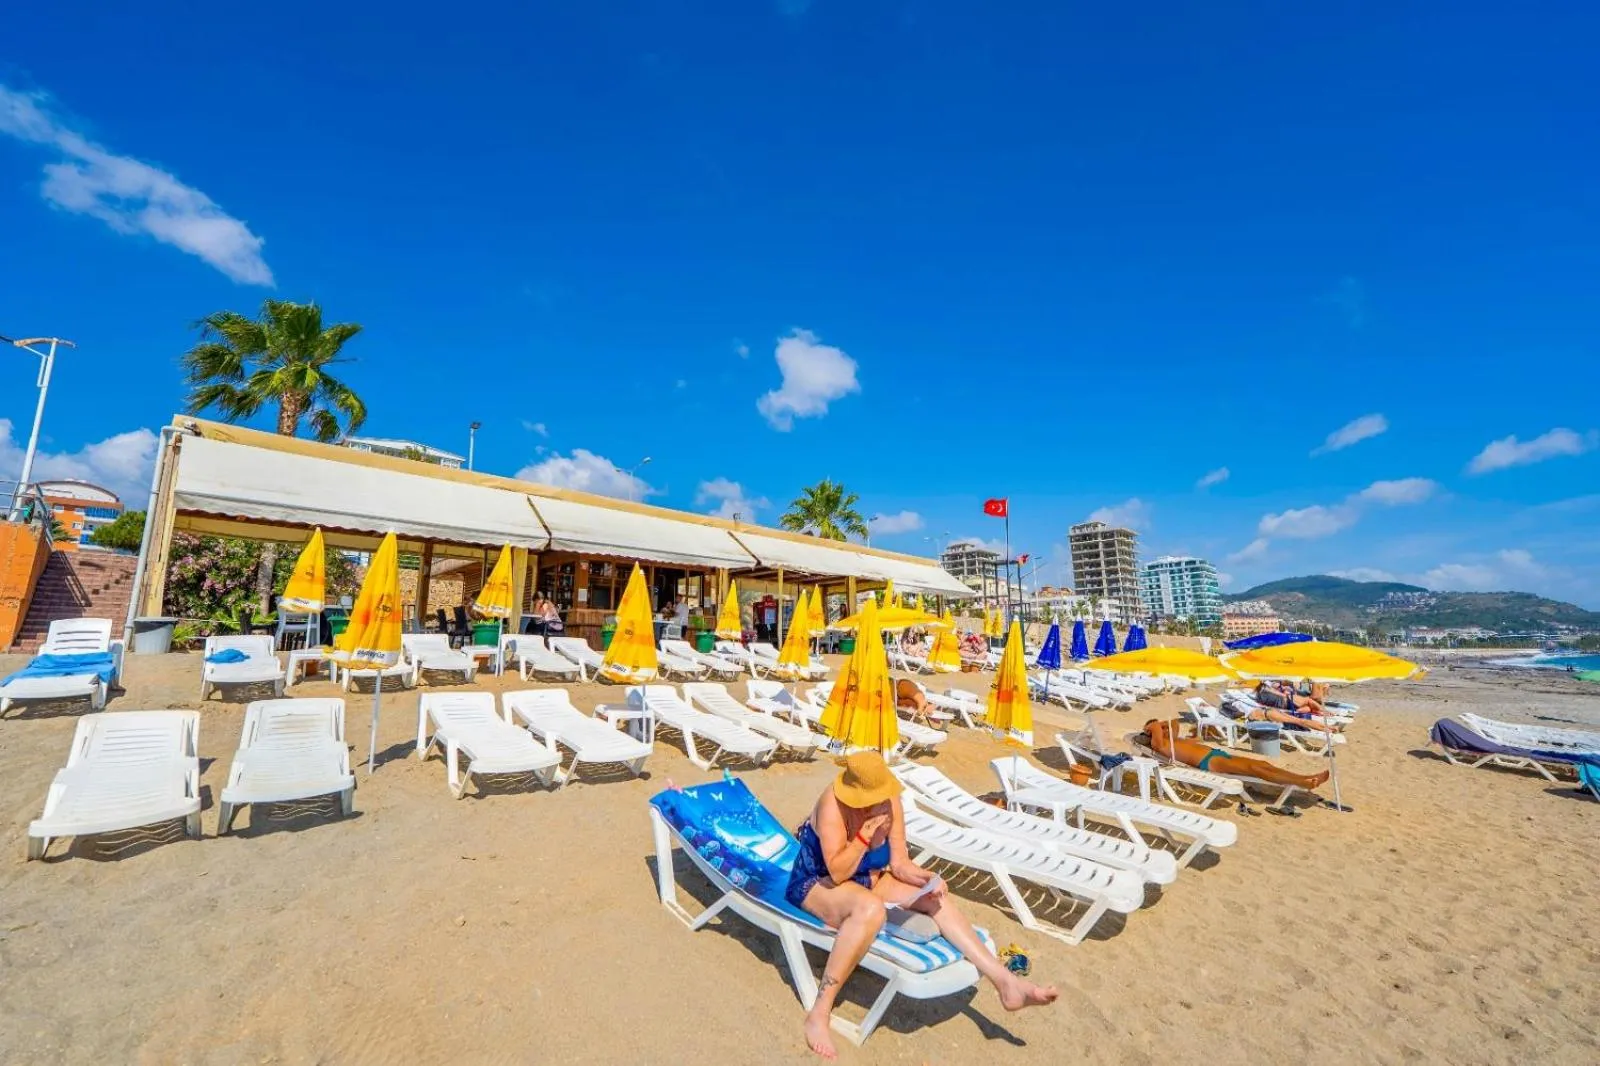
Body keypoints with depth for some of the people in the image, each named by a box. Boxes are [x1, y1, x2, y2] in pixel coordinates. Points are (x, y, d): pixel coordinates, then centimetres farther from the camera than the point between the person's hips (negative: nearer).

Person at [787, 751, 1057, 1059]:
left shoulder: (890, 803, -13)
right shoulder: (833, 804, -30)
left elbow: (899, 863, -5)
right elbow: (837, 873, -30)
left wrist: (927, 878, -24)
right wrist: (865, 834, -39)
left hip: (867, 880, 7)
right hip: (816, 883, -6)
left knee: (935, 897, -10)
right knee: (871, 908, -38)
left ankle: (1005, 980, -7)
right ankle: (819, 1013, -27)